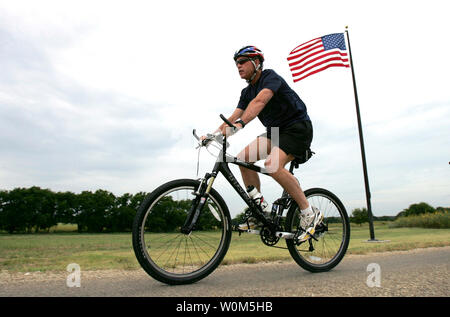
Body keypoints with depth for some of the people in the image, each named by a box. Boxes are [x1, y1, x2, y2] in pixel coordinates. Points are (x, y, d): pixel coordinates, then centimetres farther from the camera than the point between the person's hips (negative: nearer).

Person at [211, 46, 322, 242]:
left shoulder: (270, 76, -13)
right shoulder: (247, 92, 11)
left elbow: (260, 101, -34)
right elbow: (233, 117, 3)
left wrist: (240, 123, -48)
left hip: (297, 127, -8)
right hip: (275, 131, 8)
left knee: (272, 165, -31)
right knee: (243, 157, -8)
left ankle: (309, 214, -16)